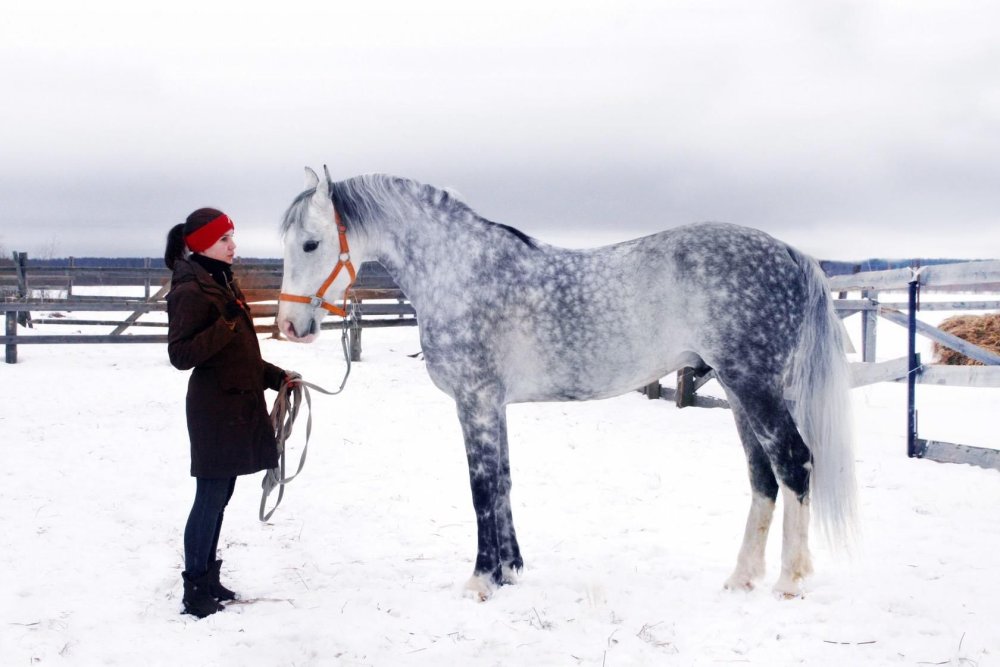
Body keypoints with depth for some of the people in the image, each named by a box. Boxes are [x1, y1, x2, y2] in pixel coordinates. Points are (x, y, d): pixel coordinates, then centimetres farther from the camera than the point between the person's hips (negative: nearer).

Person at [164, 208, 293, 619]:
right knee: (211, 499, -4)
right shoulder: (190, 291, -15)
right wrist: (226, 324, -28)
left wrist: (274, 376, 14)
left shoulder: (222, 282, 14)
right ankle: (195, 590, 4)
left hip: (238, 406, 9)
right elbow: (180, 355, -22)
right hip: (214, 411, -9)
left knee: (219, 498, 15)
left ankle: (208, 580, 25)